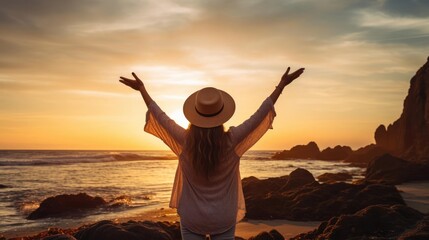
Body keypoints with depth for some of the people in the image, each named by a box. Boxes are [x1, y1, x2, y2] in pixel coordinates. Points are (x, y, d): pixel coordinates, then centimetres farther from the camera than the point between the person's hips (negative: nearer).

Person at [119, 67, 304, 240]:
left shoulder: (185, 142, -17)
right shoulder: (231, 142, -18)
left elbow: (160, 117, -4)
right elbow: (260, 115, -10)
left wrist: (142, 89, 8)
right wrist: (282, 85, -2)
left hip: (192, 219, 0)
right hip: (224, 220, 0)